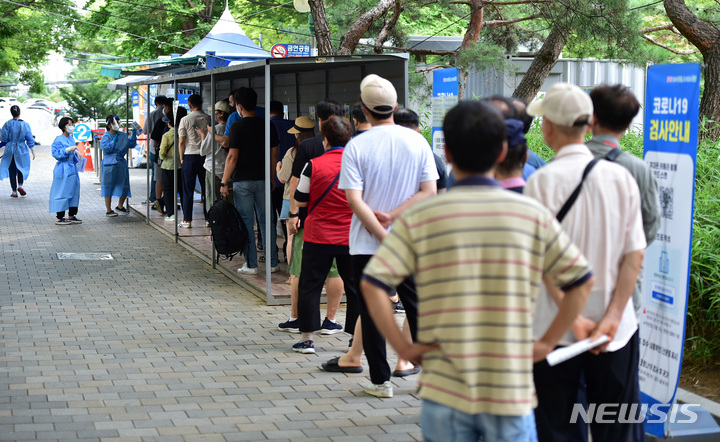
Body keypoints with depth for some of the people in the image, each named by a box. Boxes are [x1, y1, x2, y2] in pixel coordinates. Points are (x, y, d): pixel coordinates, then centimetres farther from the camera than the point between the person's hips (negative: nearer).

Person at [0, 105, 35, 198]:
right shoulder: (25, 125, -6)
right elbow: (30, 139, -1)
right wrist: (32, 151, 7)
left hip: (10, 150, -1)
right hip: (21, 150, 1)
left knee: (12, 170, 6)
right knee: (21, 168, 16)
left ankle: (14, 191, 6)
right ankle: (20, 185, -7)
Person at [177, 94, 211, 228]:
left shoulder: (185, 120, -6)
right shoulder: (208, 119, 1)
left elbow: (181, 142, -6)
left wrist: (181, 158, 5)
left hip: (190, 156, -2)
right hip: (206, 156, 2)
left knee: (188, 190, 2)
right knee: (206, 189, 8)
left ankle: (187, 220, 2)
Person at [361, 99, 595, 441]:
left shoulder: (419, 217, -5)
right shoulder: (533, 215, -2)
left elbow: (372, 284, -11)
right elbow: (581, 281, 1)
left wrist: (403, 346, -5)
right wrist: (547, 342, 5)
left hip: (444, 391, 0)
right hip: (511, 392, 0)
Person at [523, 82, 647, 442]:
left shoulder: (541, 181, -10)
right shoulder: (621, 177, 0)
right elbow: (635, 254, -3)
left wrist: (573, 317, -11)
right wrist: (613, 316, -5)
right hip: (616, 331, 3)